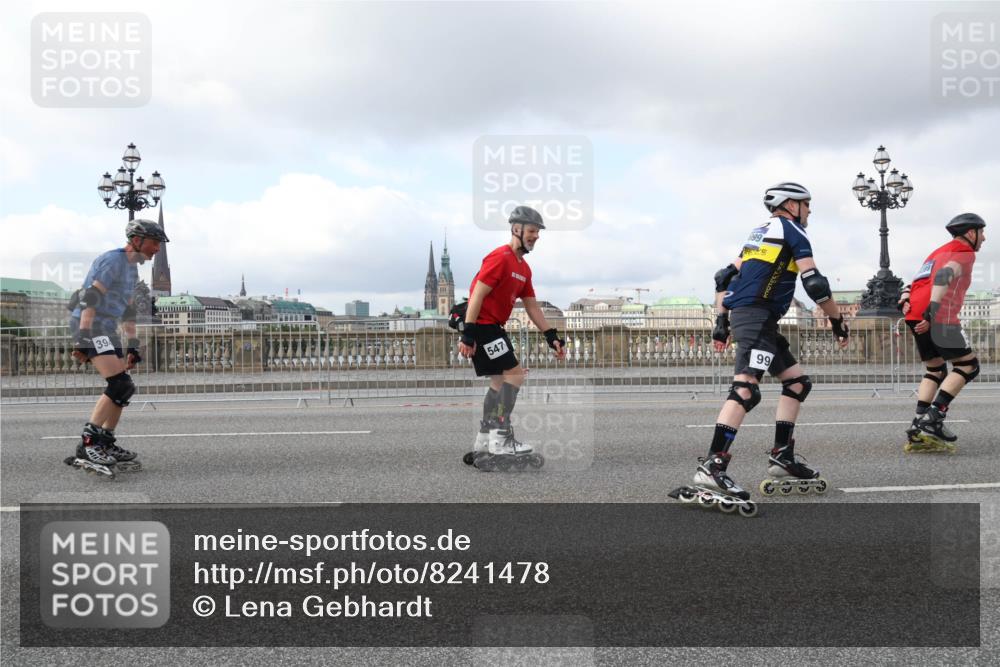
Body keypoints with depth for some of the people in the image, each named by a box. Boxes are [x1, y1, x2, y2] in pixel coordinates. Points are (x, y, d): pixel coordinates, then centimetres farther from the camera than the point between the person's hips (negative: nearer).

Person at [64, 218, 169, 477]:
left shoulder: (132, 269, 19)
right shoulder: (114, 261, -12)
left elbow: (128, 311, 24)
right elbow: (90, 299, -21)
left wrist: (132, 346, 22)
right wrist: (83, 339, -27)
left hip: (106, 331, 10)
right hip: (89, 327, -10)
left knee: (122, 388, 10)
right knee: (120, 385, -19)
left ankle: (106, 445, 19)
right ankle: (88, 444, -16)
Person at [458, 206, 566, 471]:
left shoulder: (523, 268, 15)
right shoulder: (500, 258, -15)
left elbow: (532, 306, 17)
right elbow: (477, 295, -20)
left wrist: (552, 336, 11)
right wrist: (468, 335, -24)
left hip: (493, 327, 10)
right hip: (482, 325, -10)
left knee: (500, 381, 11)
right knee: (514, 374, -14)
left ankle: (483, 444, 18)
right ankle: (501, 441, -12)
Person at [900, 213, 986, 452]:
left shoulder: (939, 252, 30)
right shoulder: (965, 253, 3)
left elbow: (914, 283, 19)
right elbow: (943, 276, -17)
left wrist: (905, 302, 4)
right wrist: (932, 311, -26)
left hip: (915, 316, 8)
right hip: (939, 316, -8)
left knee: (936, 370, 15)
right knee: (968, 366, 2)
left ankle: (919, 428, 3)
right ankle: (933, 417, -10)